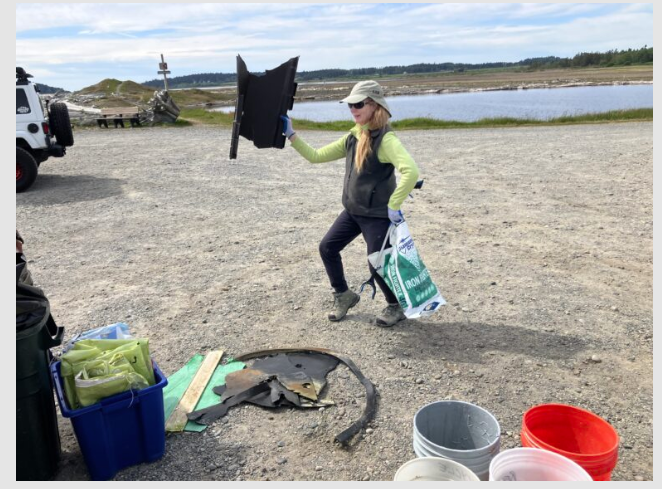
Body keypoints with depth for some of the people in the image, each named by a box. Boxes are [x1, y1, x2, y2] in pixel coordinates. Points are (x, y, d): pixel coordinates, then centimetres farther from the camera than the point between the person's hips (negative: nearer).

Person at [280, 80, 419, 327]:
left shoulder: (385, 139, -20)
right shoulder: (353, 137, 5)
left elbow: (410, 171, -34)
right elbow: (316, 156, 10)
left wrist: (394, 206, -30)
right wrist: (291, 135, 4)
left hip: (377, 214, -8)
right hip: (353, 211, 8)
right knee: (327, 247, 11)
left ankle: (397, 306, 25)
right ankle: (344, 295, 30)